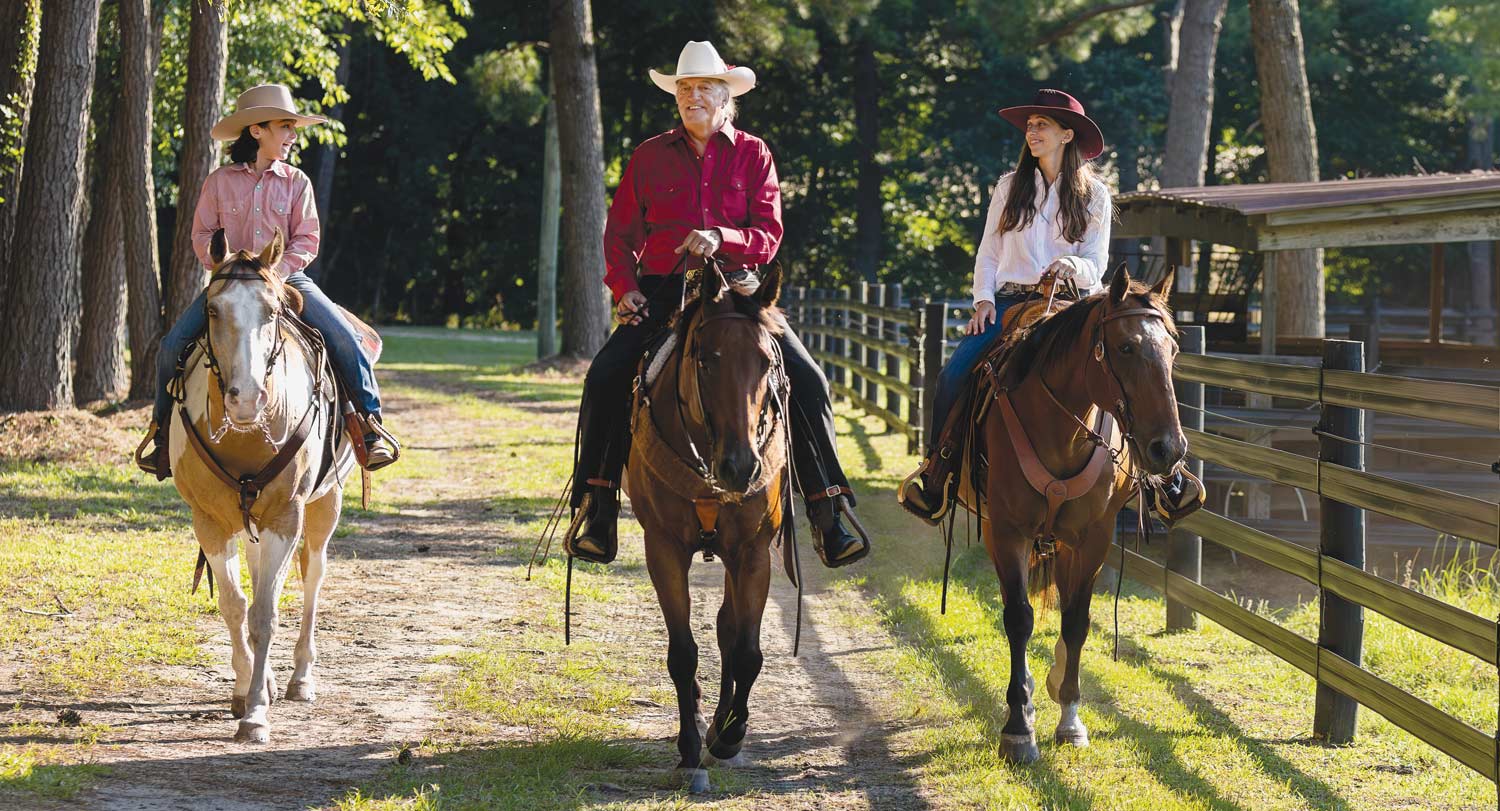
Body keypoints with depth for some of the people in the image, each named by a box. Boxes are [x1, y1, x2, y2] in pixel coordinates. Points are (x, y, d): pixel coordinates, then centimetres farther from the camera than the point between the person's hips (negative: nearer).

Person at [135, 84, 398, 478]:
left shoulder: (297, 182, 5)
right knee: (173, 345, -17)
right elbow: (202, 235, 4)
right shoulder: (220, 181, 3)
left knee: (343, 339, -22)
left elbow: (306, 240, 1)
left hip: (286, 278, 0)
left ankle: (371, 423, -14)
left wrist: (277, 271, -16)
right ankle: (163, 430, 1)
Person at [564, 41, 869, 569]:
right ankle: (596, 507, -18)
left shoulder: (753, 155, 7)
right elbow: (620, 233, 12)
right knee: (606, 376, -24)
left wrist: (721, 238, -20)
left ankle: (828, 511, -14)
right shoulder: (650, 157, 9)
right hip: (662, 289, 0)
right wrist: (625, 288, -6)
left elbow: (768, 236, 0)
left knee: (807, 380, -18)